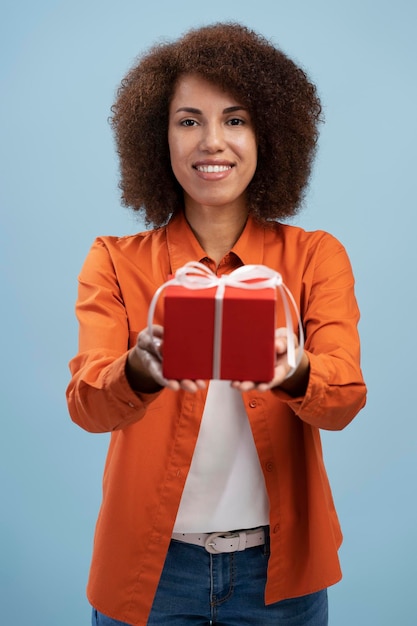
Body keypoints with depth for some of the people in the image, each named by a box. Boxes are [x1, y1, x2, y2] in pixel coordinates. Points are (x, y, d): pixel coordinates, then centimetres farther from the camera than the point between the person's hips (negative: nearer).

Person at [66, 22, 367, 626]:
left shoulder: (316, 257, -2)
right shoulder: (116, 262, -3)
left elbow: (345, 399, -15)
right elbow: (86, 404, -17)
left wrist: (293, 371, -37)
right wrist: (142, 369, -38)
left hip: (278, 563, 1)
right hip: (151, 561, 0)